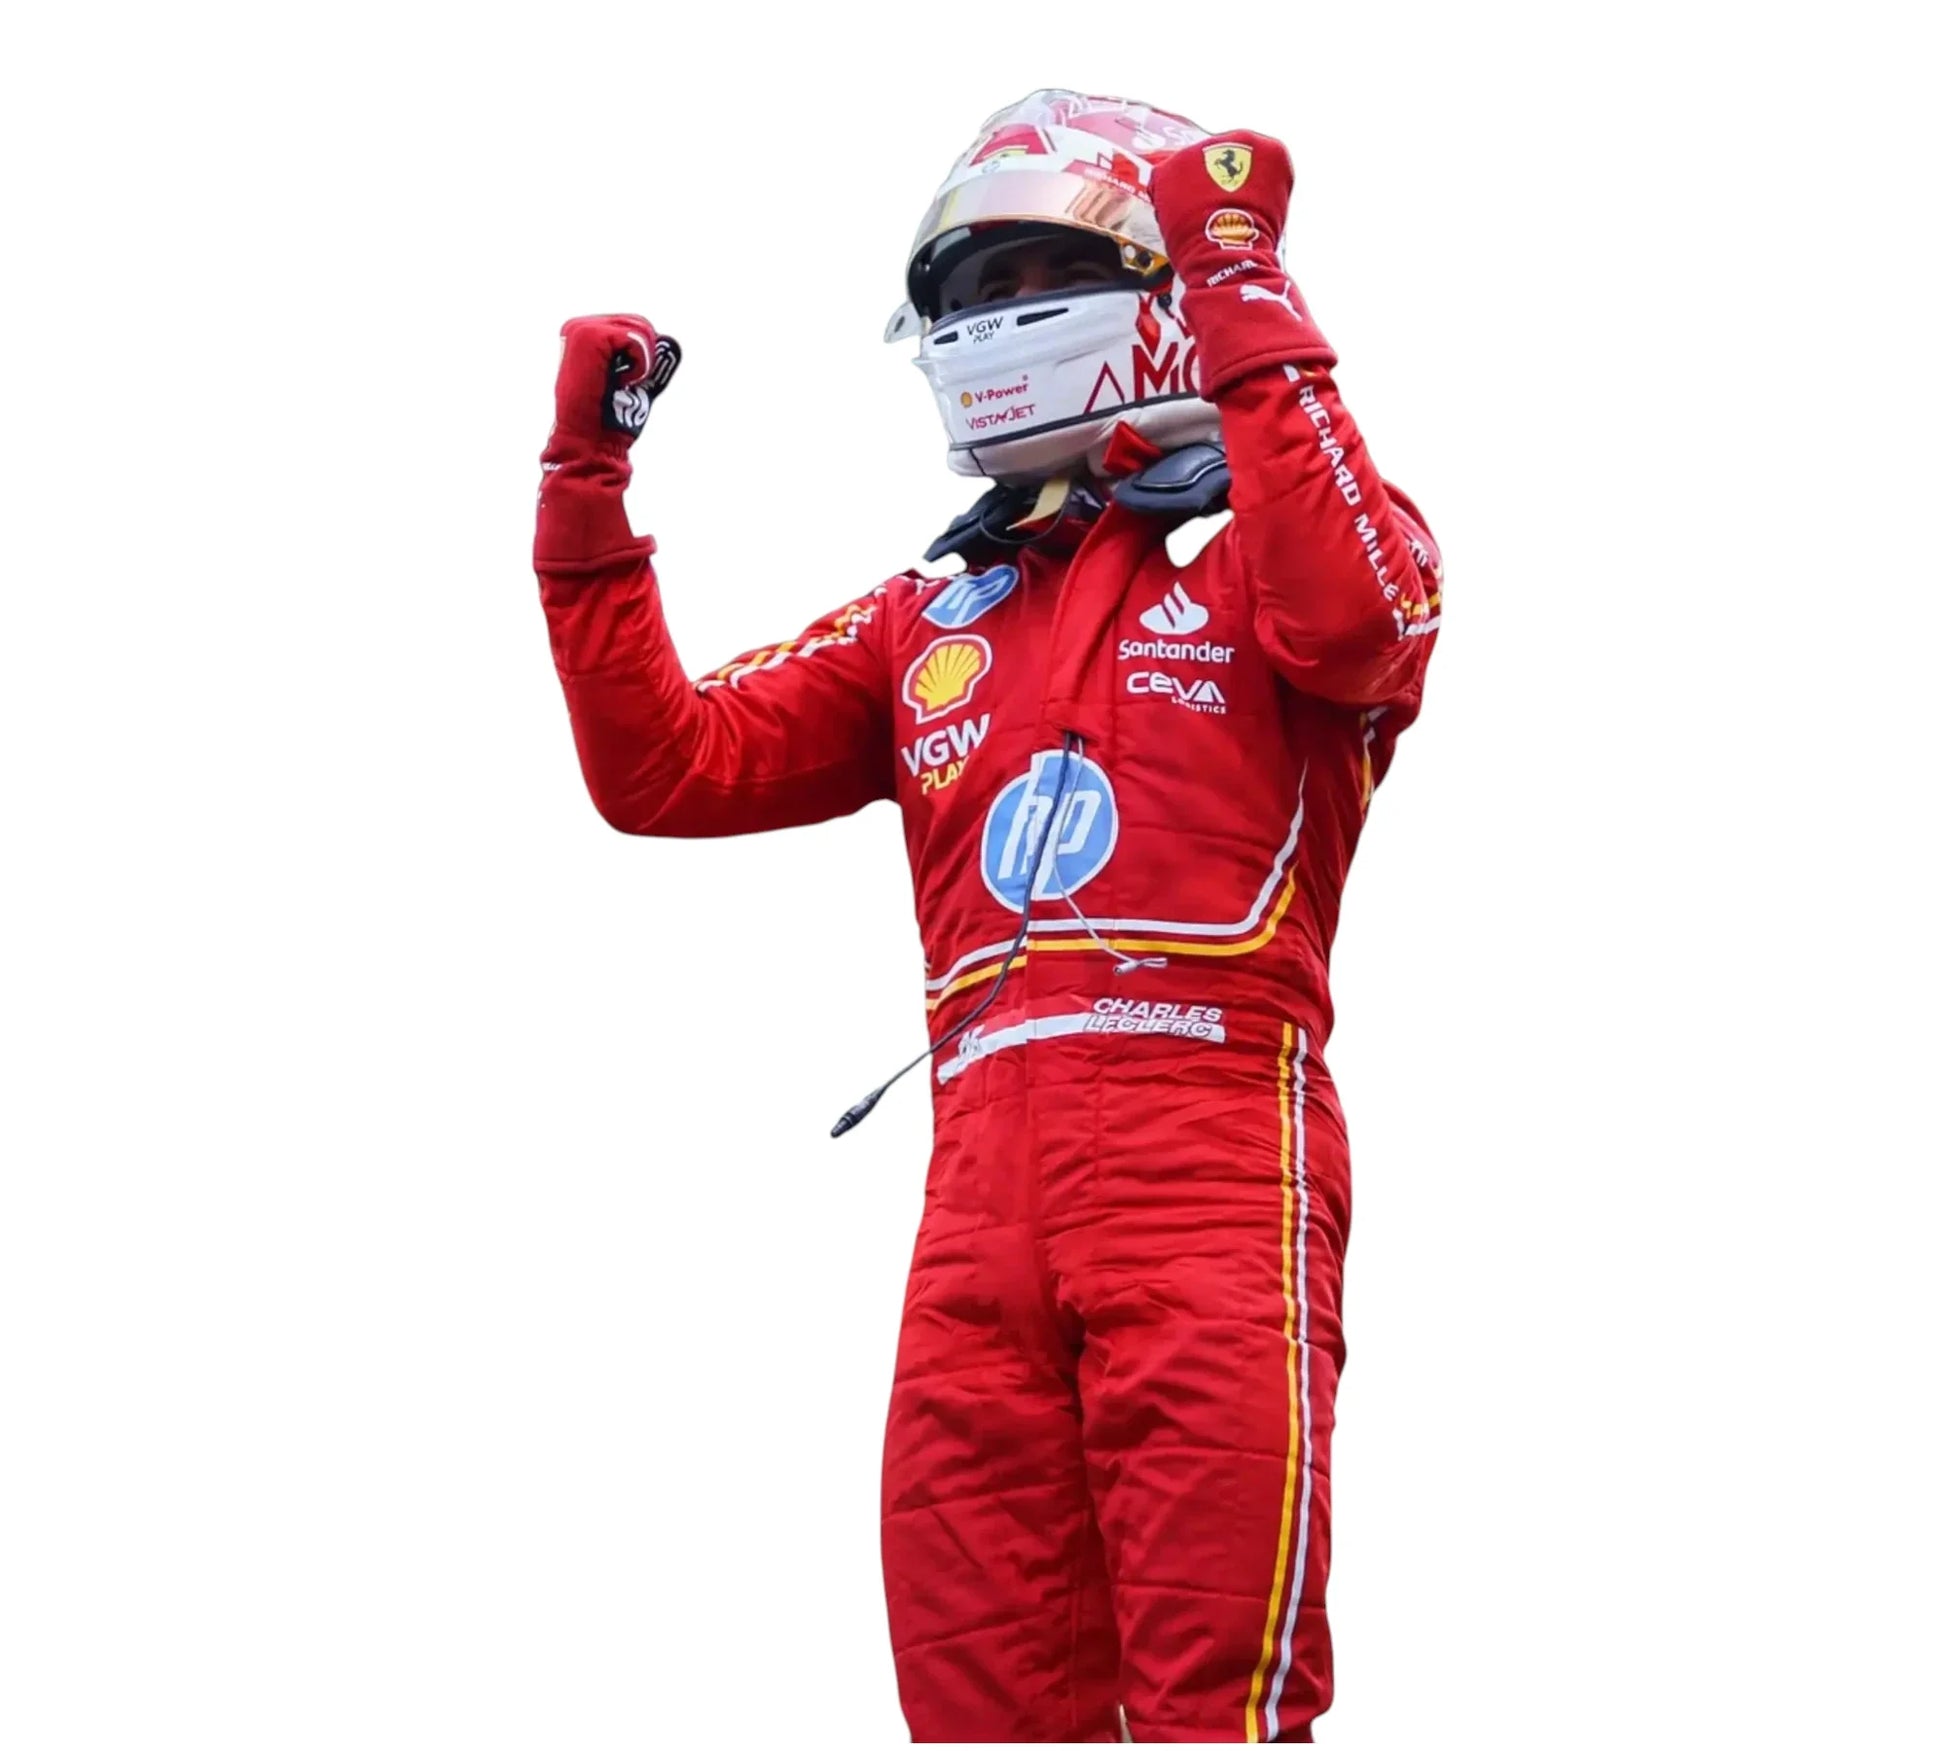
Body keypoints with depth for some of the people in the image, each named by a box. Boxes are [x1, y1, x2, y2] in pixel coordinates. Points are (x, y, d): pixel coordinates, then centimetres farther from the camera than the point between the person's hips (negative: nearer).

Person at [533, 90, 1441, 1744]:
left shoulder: (1253, 555, 12)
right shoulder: (928, 631, 26)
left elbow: (1355, 619, -13)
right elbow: (668, 766, 23)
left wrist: (1249, 312, -9)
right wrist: (588, 489, 16)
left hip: (1209, 1133, -5)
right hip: (986, 1168, 5)